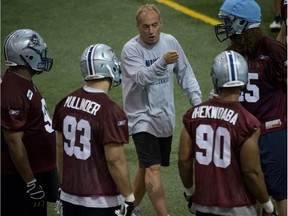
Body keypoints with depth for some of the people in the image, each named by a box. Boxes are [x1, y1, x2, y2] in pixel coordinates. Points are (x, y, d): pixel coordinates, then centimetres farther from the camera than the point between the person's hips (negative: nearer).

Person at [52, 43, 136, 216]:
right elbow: (115, 160, -19)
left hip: (69, 195, 7)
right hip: (101, 200, -7)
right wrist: (129, 197, -9)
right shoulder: (110, 112, -20)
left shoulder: (66, 103, 1)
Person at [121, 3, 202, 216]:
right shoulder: (131, 49, -16)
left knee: (147, 167, 17)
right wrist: (163, 62, -47)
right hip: (142, 117, -6)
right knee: (152, 168, -14)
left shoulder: (170, 42, 0)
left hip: (165, 117, 6)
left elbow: (185, 73, 9)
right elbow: (142, 78, -31)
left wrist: (197, 100, 0)